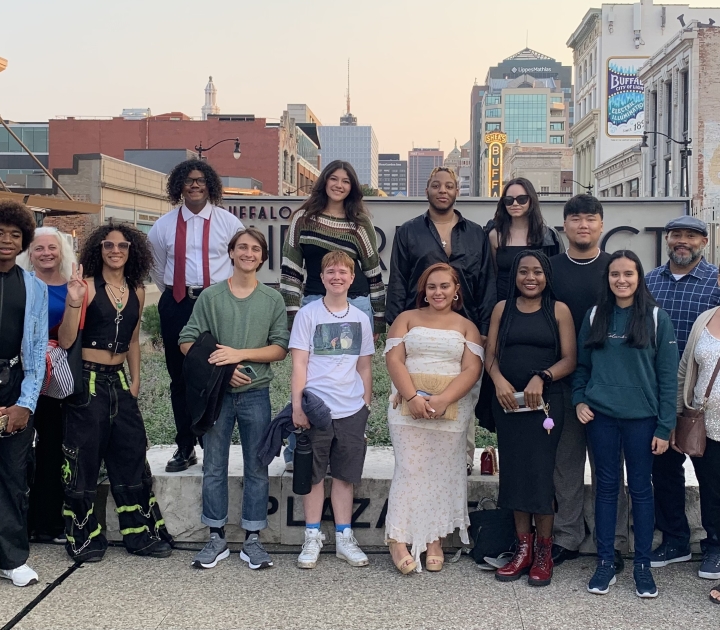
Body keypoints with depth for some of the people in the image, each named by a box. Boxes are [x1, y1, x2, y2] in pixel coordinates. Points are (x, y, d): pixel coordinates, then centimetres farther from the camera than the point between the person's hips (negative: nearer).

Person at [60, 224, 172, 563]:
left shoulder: (137, 291, 8)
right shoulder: (87, 286, -8)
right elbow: (68, 338, -14)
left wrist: (135, 380, 11)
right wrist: (73, 301, -27)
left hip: (119, 381, 5)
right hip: (87, 380, -5)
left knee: (132, 455, 8)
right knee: (84, 460, 2)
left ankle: (142, 534, 18)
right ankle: (85, 538, 15)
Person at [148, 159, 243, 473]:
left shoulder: (228, 222, 2)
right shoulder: (164, 225, 8)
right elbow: (156, 264, 22)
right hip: (176, 304, 3)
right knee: (179, 379, 7)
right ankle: (185, 449, 18)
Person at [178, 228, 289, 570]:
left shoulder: (273, 299, 4)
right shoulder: (210, 296, 2)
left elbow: (280, 348, -2)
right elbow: (187, 341, -1)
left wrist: (240, 354, -15)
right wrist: (220, 368, -13)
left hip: (256, 393, 0)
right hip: (216, 392, 0)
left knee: (257, 468, 5)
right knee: (214, 467, 5)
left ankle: (252, 540, 16)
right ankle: (216, 538, 17)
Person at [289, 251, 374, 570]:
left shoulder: (360, 318, 9)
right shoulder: (308, 314, -1)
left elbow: (364, 366, 14)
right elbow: (299, 364, -4)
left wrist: (367, 406, 11)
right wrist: (297, 405, -11)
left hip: (351, 410, 3)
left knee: (345, 474, 9)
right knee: (315, 474, 6)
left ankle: (344, 538, 17)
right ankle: (312, 537, 16)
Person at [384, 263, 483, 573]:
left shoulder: (467, 327, 12)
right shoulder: (407, 319, 11)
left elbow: (472, 369, -1)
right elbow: (394, 359, -1)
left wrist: (443, 399, -16)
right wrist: (413, 397, -16)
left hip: (452, 409, 1)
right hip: (408, 406, -1)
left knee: (443, 473, 2)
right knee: (409, 470, -5)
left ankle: (435, 539, 11)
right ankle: (398, 539, 0)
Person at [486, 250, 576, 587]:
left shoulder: (558, 310, 2)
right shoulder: (503, 308, 9)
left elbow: (569, 359, -2)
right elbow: (491, 354, 7)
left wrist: (541, 377, -18)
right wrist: (499, 381, -12)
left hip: (545, 401, -3)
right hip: (508, 401, 3)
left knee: (540, 471, -4)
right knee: (513, 470, 6)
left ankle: (543, 552, 9)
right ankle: (523, 549, 16)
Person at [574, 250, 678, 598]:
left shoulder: (657, 318, -3)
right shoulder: (594, 316, 5)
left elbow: (667, 375, -4)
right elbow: (582, 364, 12)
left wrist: (664, 427, -7)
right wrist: (579, 400, -3)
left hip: (641, 418, -2)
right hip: (600, 416, 2)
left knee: (640, 489, 6)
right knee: (606, 486, 8)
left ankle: (642, 565, 17)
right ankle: (605, 562, 17)